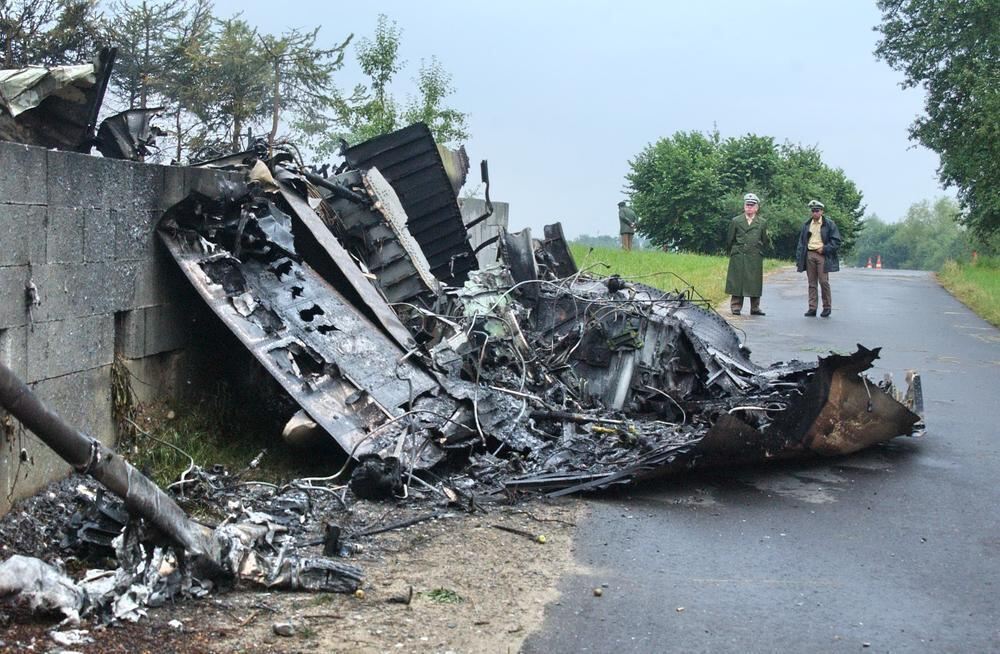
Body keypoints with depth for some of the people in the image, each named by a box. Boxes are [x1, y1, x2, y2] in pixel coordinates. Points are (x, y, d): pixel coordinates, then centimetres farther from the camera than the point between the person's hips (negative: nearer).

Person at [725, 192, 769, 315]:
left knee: (755, 283, 3)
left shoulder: (762, 223, 9)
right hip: (738, 258, -1)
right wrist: (731, 253, 10)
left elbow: (765, 241, 11)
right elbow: (729, 240, 10)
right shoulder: (736, 221, 7)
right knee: (737, 283, -1)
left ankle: (755, 308, 10)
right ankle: (736, 308, 4)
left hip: (755, 258, 1)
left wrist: (760, 253, 6)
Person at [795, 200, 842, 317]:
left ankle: (827, 307, 4)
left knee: (824, 282, -8)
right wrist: (798, 259, 8)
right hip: (809, 255, 4)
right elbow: (801, 242, 15)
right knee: (812, 283, 4)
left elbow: (836, 241, 0)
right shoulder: (807, 225, 14)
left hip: (822, 255, -4)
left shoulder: (829, 224, 2)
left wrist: (824, 249, -11)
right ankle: (812, 309, 5)